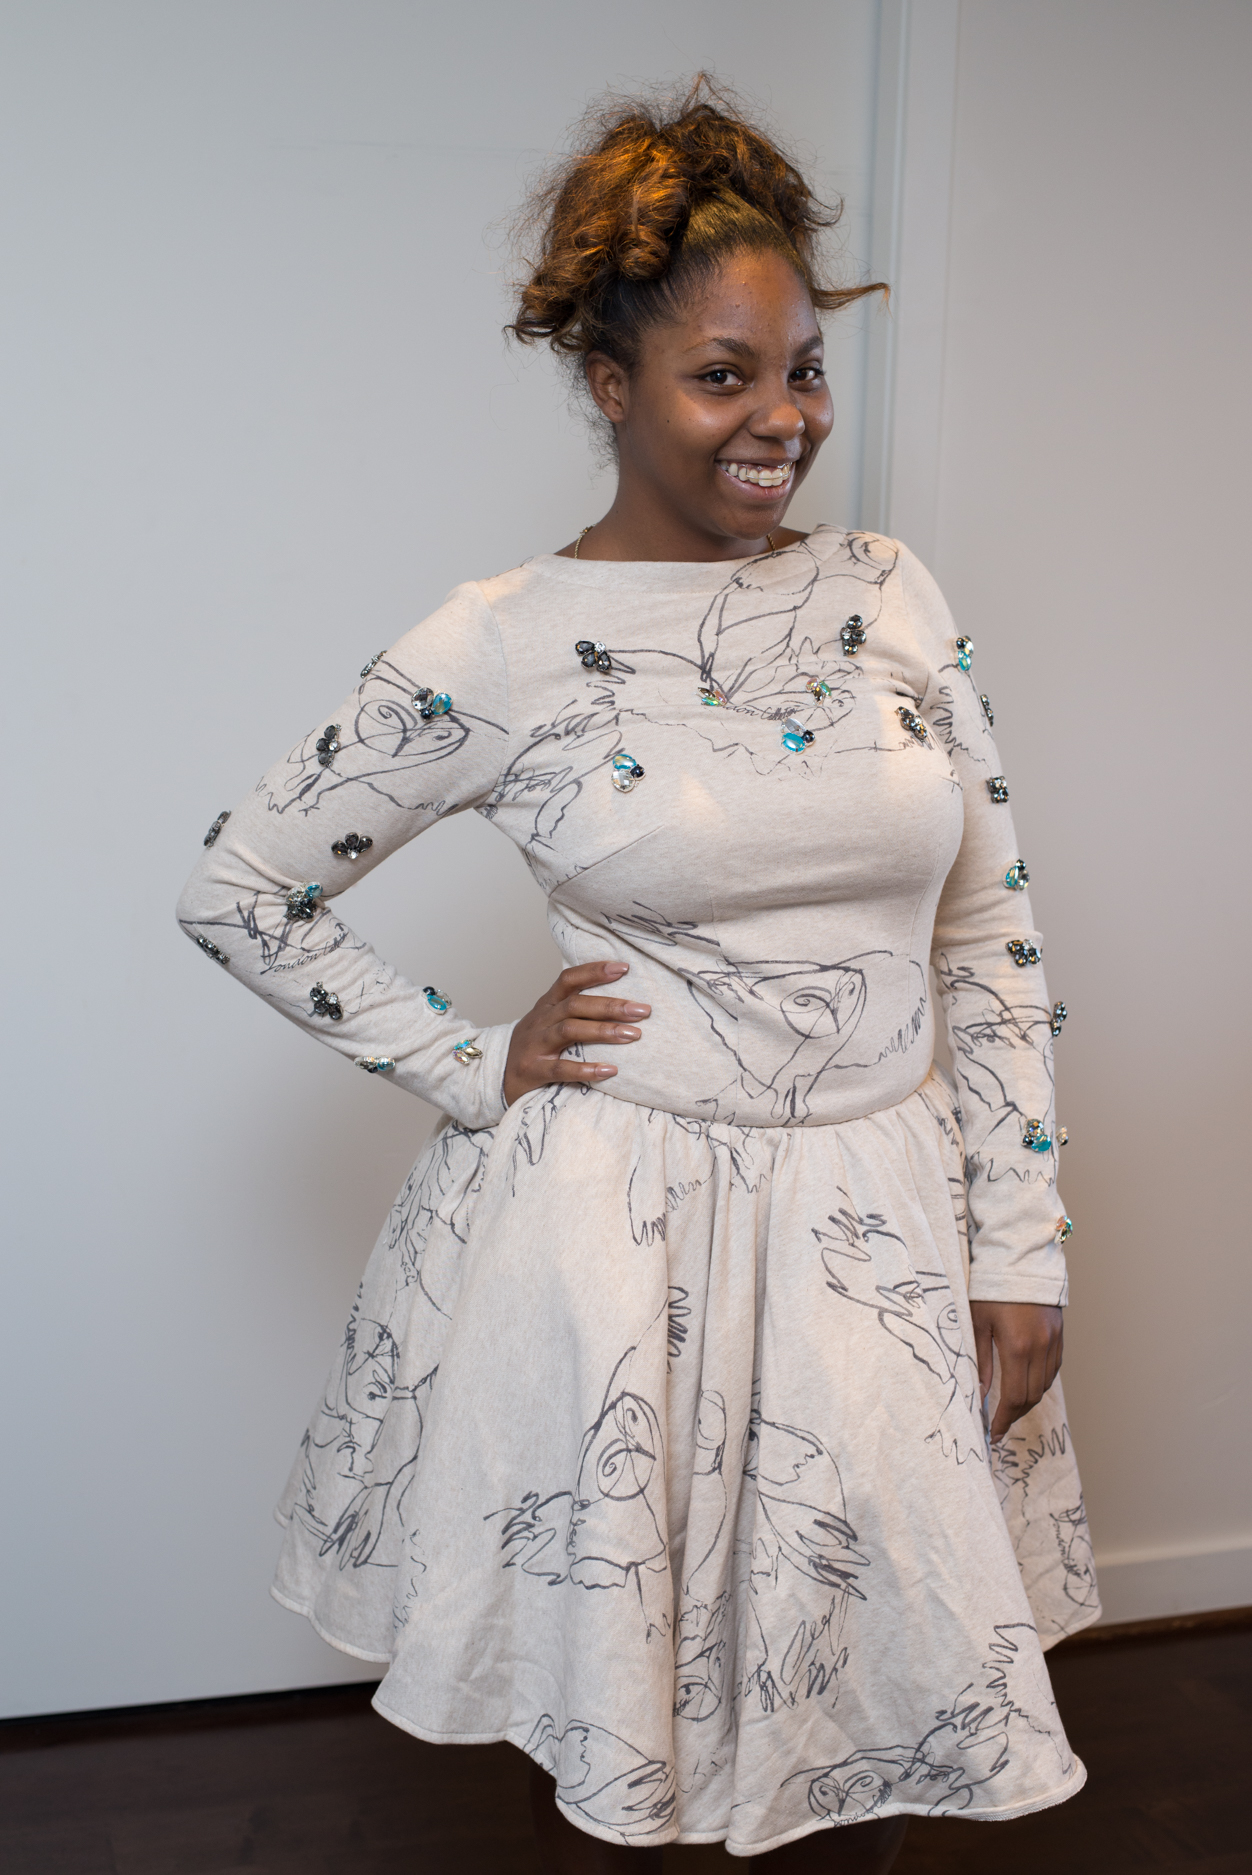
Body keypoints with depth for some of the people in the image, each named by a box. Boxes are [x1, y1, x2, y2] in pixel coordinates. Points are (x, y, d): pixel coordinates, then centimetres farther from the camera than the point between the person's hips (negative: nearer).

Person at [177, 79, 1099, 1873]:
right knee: (611, 1713, 14)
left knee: (877, 1696, 15)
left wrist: (1021, 1251, 1)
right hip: (616, 1233, -2)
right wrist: (473, 1064, -5)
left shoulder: (887, 591, 2)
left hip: (886, 1221, 3)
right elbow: (243, 886, 1)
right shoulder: (505, 643, -8)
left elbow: (990, 939, 3)